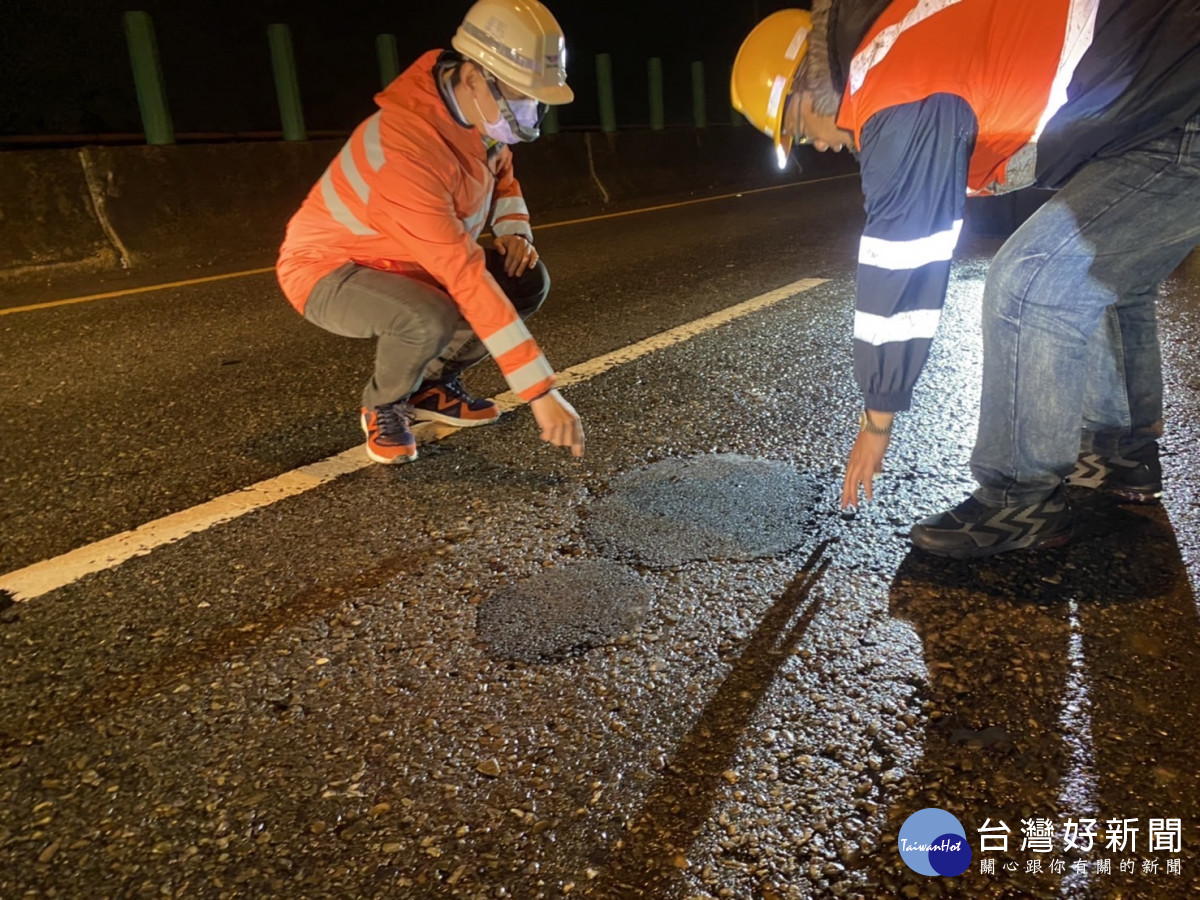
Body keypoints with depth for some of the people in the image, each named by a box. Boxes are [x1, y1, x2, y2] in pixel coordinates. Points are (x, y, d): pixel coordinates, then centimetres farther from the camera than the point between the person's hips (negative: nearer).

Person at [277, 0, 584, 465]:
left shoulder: (478, 107, -11)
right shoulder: (407, 149, -36)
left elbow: (501, 174, 13)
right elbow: (468, 280, -41)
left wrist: (515, 230, -10)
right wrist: (540, 390, -41)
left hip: (408, 259, 8)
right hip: (327, 269, -7)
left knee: (527, 282, -8)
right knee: (431, 318, -37)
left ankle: (432, 386, 10)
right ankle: (383, 406, -2)